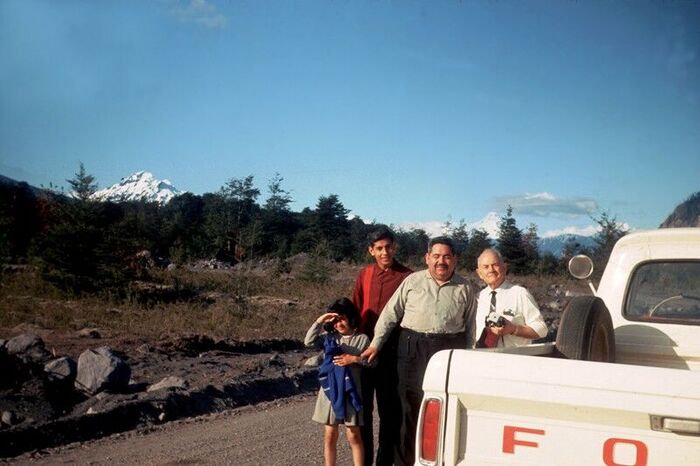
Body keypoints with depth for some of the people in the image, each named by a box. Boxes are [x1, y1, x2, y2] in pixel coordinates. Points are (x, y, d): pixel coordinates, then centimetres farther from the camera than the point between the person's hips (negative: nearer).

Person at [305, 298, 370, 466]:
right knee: (329, 436, 9)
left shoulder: (362, 339, -1)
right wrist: (319, 321, -11)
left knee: (353, 436, 4)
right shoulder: (329, 337, 5)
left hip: (350, 392, -2)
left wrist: (354, 359, -17)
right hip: (330, 390, 2)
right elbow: (309, 341, -8)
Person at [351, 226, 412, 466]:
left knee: (389, 409, 7)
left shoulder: (406, 277, -6)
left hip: (392, 352, -4)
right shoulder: (364, 275, 5)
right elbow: (355, 310, 9)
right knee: (362, 406, 12)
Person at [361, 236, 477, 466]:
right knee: (410, 404, 4)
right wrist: (375, 344, 3)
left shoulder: (464, 289, 7)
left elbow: (470, 327, 11)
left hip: (450, 351, 1)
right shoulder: (412, 281, 5)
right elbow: (390, 314, 5)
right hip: (413, 349, 0)